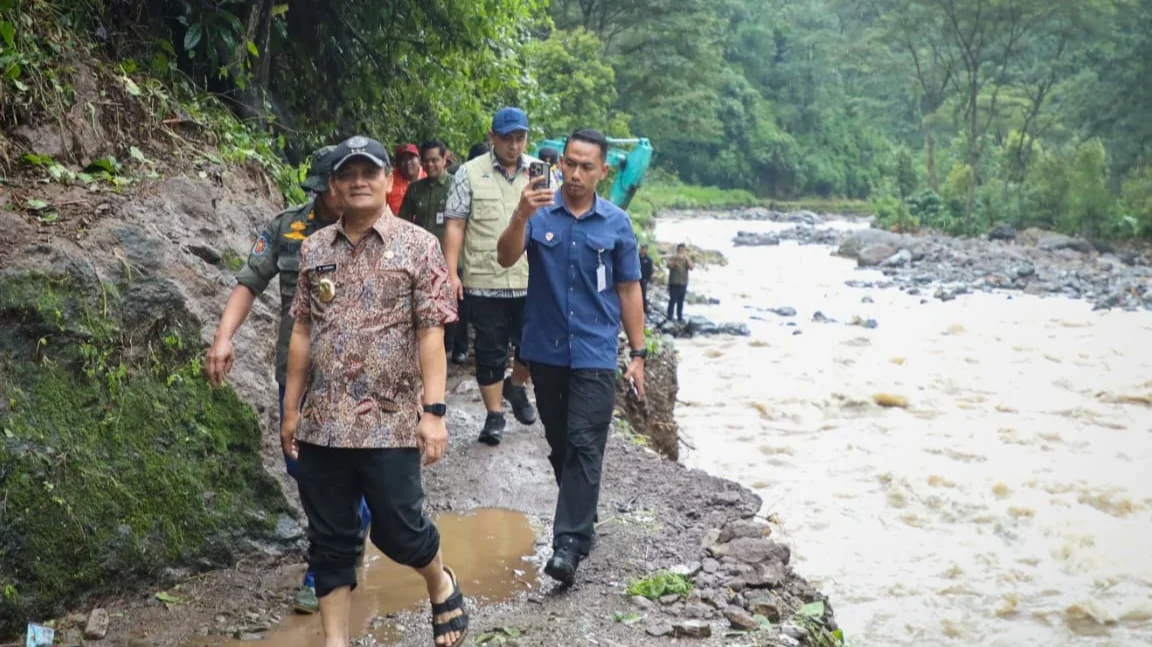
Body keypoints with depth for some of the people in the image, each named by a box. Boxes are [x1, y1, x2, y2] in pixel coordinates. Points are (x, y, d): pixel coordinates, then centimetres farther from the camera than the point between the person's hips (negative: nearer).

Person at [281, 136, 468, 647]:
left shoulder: (418, 246, -4)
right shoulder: (314, 249, 8)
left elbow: (430, 334, -8)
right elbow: (302, 332, 11)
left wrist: (433, 410, -14)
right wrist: (291, 409, 10)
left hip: (391, 421, -4)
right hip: (322, 423, 4)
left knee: (397, 530, 4)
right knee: (330, 539, 10)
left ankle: (442, 585, 35)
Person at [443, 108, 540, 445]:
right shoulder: (470, 173, 0)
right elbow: (455, 225, -1)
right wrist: (452, 272, -8)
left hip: (531, 280, 2)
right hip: (484, 281, -2)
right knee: (490, 351, 7)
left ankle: (516, 386, 38)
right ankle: (494, 414, 20)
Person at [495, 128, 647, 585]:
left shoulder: (616, 223, 1)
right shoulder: (539, 213, -1)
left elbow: (628, 289, 5)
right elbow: (507, 259, -14)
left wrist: (638, 352, 3)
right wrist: (521, 216, -32)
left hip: (594, 353, -2)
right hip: (546, 350, 2)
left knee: (584, 447, -8)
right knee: (559, 444, 13)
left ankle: (569, 542, -7)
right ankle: (583, 522, 31)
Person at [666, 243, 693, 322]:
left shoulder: (687, 259, 10)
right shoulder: (672, 259, 2)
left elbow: (691, 268, -6)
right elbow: (669, 266, -16)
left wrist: (687, 258, -20)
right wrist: (676, 259, -30)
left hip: (683, 284, 4)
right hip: (674, 283, -4)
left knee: (681, 301, 7)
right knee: (672, 301, -6)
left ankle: (680, 317, 13)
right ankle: (669, 318, -5)